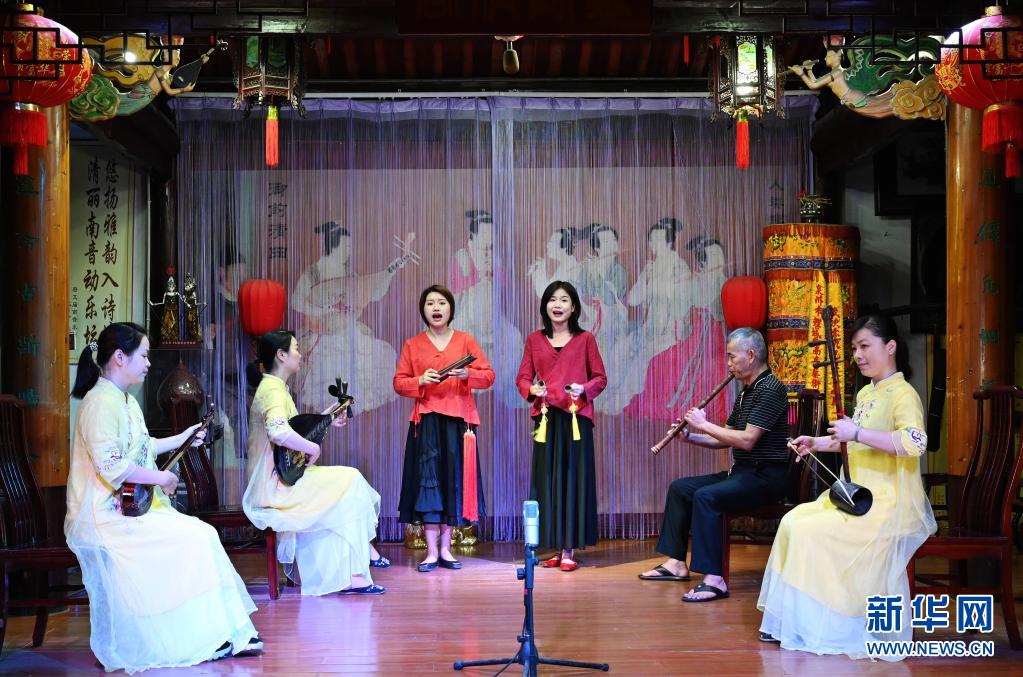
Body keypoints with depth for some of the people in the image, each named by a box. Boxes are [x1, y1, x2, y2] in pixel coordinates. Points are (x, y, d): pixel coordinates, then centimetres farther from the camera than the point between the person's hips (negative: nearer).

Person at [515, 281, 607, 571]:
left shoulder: (585, 339, 5)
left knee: (573, 479, -2)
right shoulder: (535, 340, 10)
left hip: (576, 419, -2)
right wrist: (532, 390, -10)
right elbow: (522, 377, 10)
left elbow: (600, 378, 6)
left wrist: (585, 389, -13)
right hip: (546, 419, 2)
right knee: (547, 480, 2)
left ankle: (570, 549, 2)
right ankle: (556, 547, 10)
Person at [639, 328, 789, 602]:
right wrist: (690, 436, 2)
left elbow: (746, 440, -24)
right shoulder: (745, 393, 16)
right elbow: (725, 439, 18)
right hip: (741, 472, 10)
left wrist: (704, 425, -15)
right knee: (680, 487, 9)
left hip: (765, 477, -10)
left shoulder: (771, 389, -15)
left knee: (706, 496, -30)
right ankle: (676, 563, 8)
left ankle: (713, 579, -33)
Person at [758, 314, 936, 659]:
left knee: (810, 532, -19)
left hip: (889, 504, -9)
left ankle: (818, 626, -5)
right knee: (793, 522, 2)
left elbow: (914, 442, -33)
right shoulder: (865, 393, 14)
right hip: (860, 496, 9)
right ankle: (791, 621, 8)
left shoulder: (903, 394, -14)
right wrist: (817, 443, 19)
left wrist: (857, 433, -33)